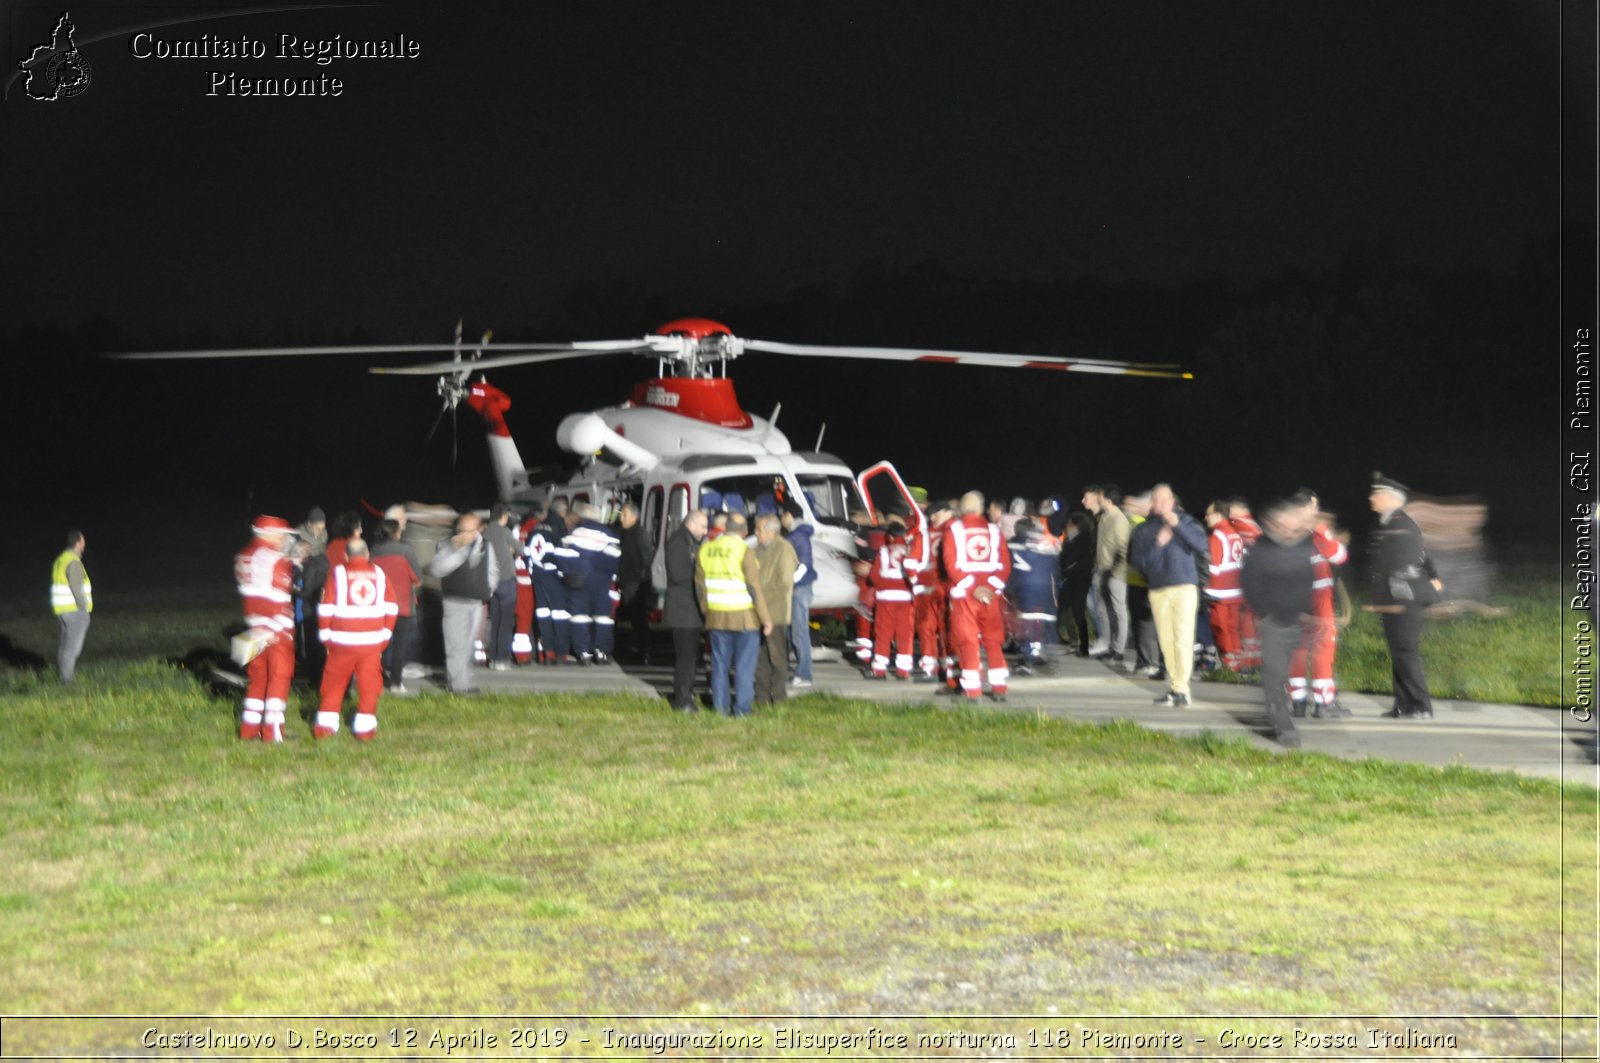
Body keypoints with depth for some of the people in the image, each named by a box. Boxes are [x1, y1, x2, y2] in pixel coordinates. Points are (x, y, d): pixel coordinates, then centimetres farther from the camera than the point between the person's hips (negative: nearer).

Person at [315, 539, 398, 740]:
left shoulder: (337, 574, -3)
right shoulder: (379, 574, 4)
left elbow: (326, 608, -4)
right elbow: (391, 608, 3)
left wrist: (325, 634, 7)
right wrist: (385, 634, 11)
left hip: (342, 640, -1)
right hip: (373, 641, 1)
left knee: (334, 682, 9)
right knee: (369, 685, 7)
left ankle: (325, 725, 11)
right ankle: (365, 727, 6)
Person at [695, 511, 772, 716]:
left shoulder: (706, 549, 3)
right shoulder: (744, 552, -14)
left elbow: (700, 585, 9)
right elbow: (754, 588, -14)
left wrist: (706, 611, 22)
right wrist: (766, 618, -7)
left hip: (716, 617, 5)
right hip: (744, 618, -5)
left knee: (720, 663, 11)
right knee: (744, 664, 2)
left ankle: (720, 707, 13)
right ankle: (742, 709, 1)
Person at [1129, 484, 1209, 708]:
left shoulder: (1185, 521, 6)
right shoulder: (1144, 530, 10)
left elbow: (1201, 544, -10)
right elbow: (1138, 561, 2)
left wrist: (1177, 525, -17)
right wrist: (1158, 544, -11)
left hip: (1185, 587, -3)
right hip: (1158, 590, 3)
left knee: (1183, 639, -10)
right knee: (1166, 641, 3)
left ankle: (1181, 688, -9)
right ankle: (1174, 686, 10)